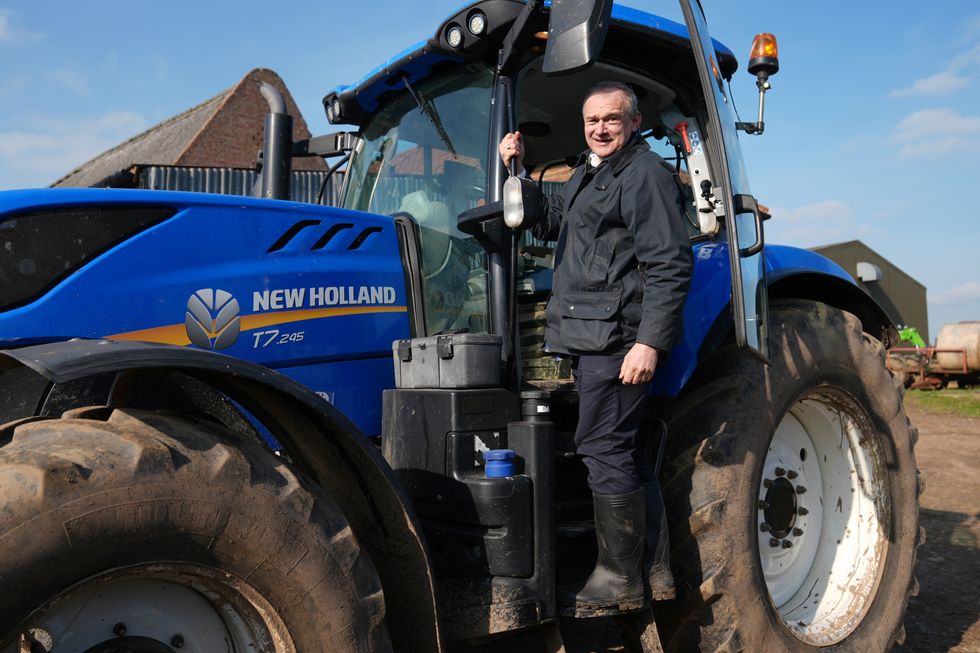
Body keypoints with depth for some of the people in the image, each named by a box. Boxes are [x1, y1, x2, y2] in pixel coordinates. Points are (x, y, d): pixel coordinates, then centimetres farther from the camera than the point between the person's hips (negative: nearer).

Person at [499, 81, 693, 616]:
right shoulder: (588, 174, 22)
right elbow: (547, 224, 28)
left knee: (604, 449, -6)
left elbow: (670, 266, -15)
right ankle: (654, 572, 25)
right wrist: (516, 173, 15)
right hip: (589, 336, 10)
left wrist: (649, 341, -23)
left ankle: (619, 581, 7)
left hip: (619, 337, -10)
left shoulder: (645, 174, -8)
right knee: (619, 451, 13)